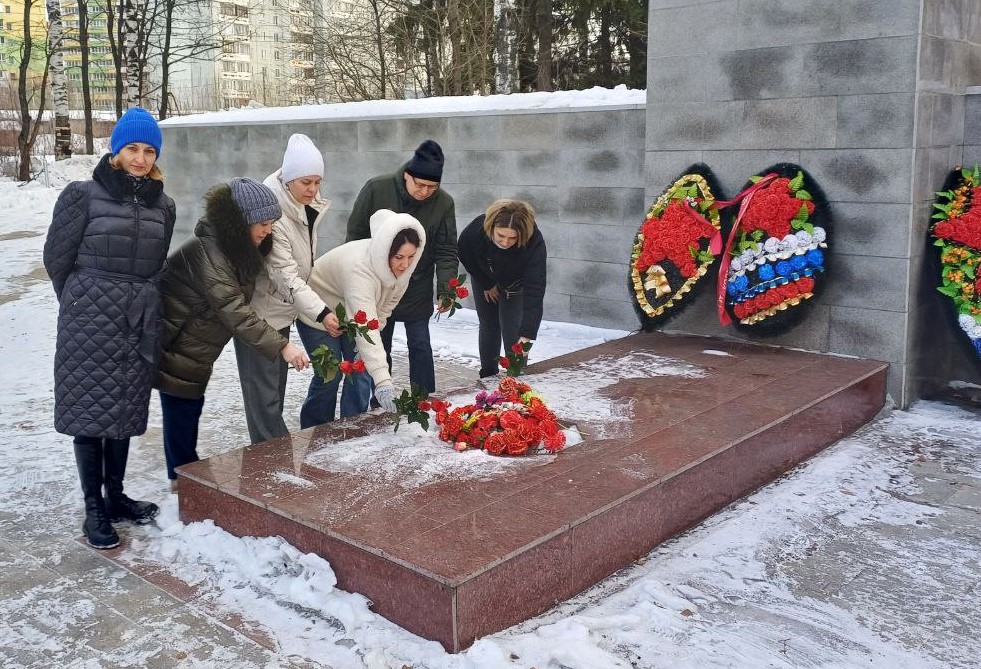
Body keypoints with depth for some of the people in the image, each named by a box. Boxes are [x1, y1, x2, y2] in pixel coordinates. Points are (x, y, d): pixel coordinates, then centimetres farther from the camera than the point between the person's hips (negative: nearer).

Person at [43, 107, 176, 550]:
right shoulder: (84, 195, -6)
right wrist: (82, 303, 10)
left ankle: (116, 497, 26)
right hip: (91, 321, -4)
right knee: (90, 411, 1)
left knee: (125, 410, 12)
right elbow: (57, 257, 1)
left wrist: (139, 301, 14)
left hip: (140, 322, 4)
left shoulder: (162, 205, 7)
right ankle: (94, 509, 11)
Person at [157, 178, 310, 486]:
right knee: (181, 406, 0)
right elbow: (234, 311, -35)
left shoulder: (240, 249, -1)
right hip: (175, 343, -9)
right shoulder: (207, 252, -30)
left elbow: (238, 302, 11)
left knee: (191, 404, 16)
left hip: (197, 346, 9)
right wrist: (281, 347, -37)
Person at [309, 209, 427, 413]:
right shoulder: (360, 268, -43)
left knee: (361, 370, 2)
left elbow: (388, 302, 0)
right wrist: (382, 380, -58)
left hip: (350, 314, 7)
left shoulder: (400, 266, -19)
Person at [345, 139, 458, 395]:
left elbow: (446, 251, -9)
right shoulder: (376, 189, -17)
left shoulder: (444, 203, -14)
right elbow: (355, 234, -6)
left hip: (418, 290, 0)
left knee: (420, 347, 4)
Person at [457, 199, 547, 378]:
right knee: (488, 325, 11)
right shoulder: (477, 229, -40)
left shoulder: (535, 242, -44)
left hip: (516, 285, -2)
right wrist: (487, 284, -8)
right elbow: (464, 255, -15)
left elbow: (534, 290, -46)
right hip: (485, 281, 2)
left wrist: (527, 334, -51)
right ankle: (488, 375, 27)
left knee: (512, 330, -9)